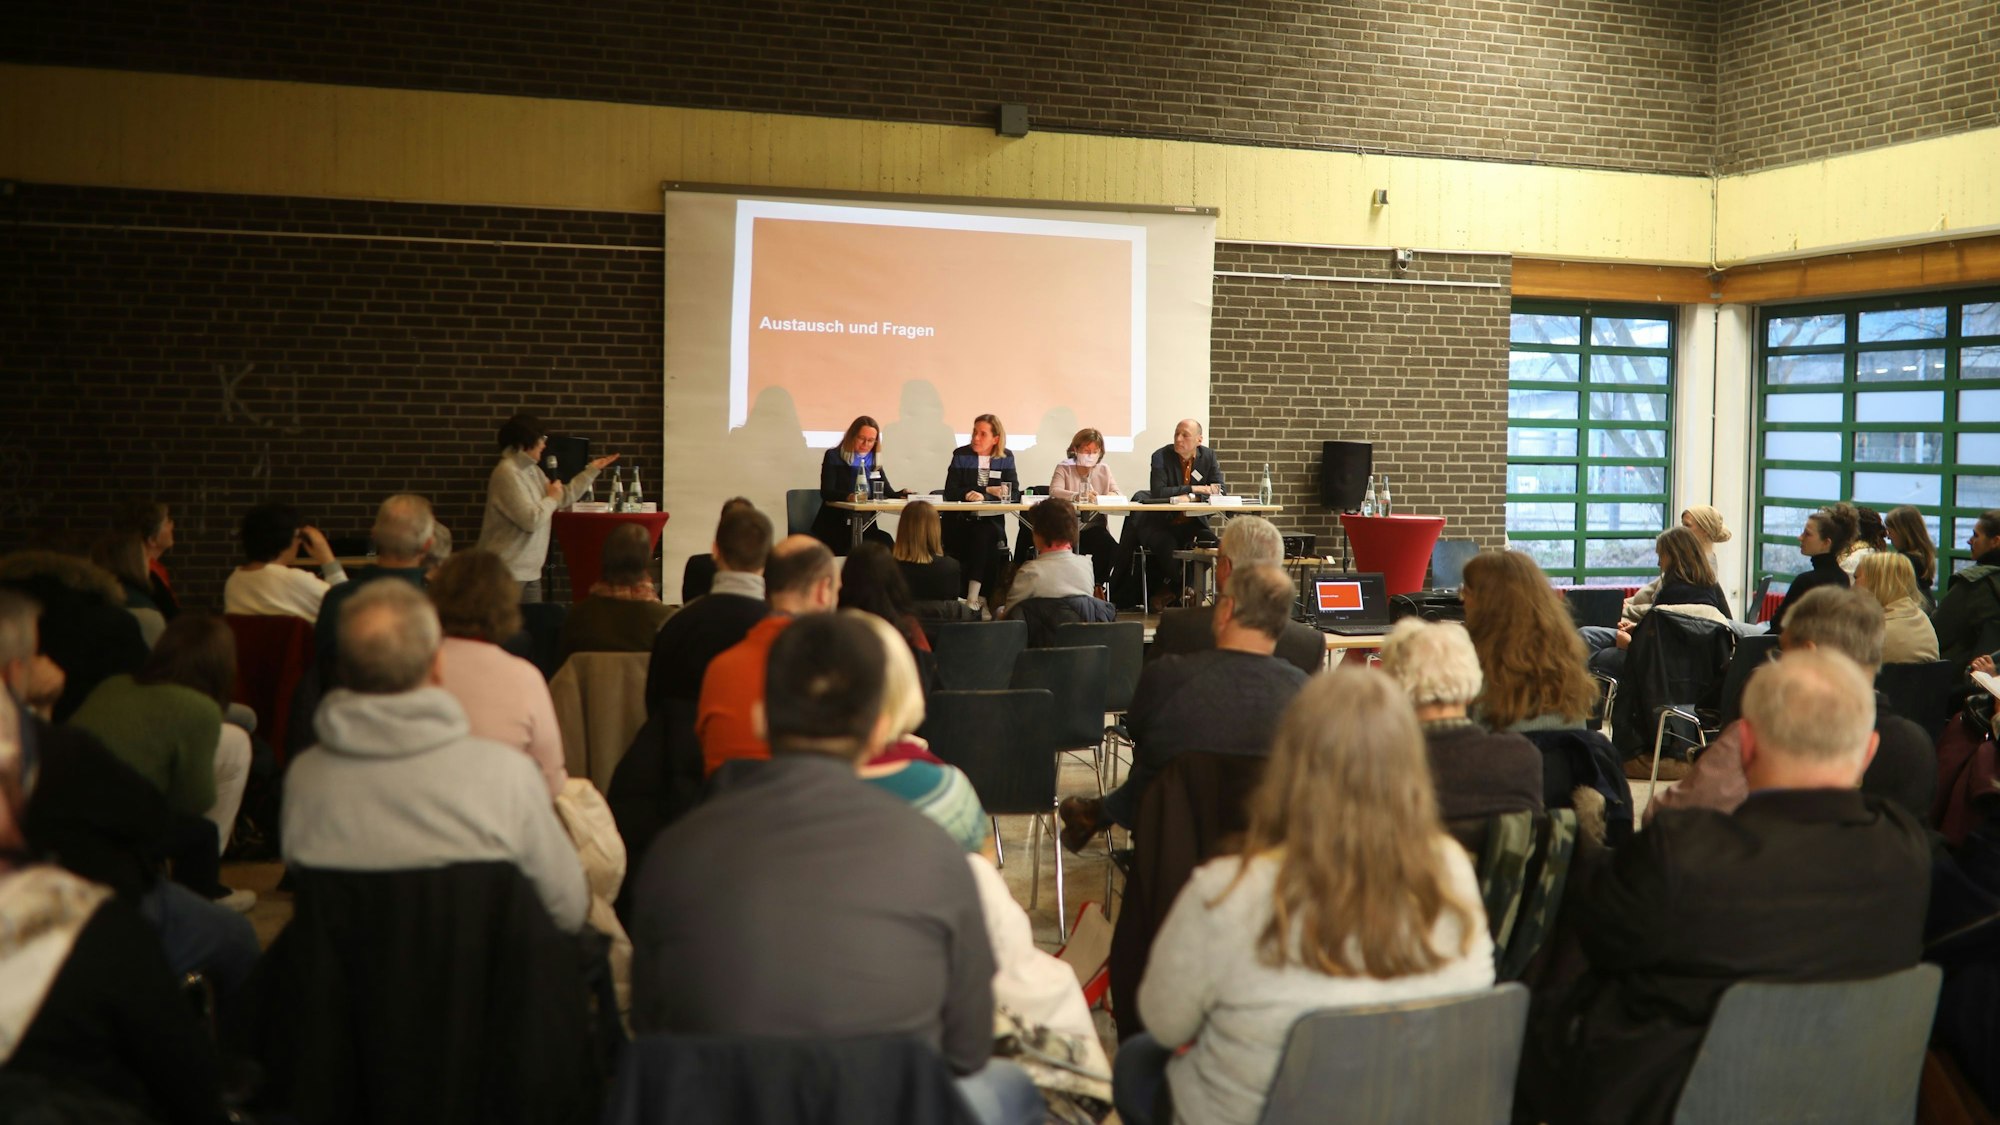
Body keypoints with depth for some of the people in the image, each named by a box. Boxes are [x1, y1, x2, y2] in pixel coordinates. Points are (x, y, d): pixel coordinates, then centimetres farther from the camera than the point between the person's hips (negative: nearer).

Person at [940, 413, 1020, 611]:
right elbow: (950, 491, -6)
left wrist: (983, 496, -18)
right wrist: (989, 490, -13)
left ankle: (974, 598, -32)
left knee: (985, 535, -31)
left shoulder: (1006, 458, 8)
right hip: (962, 520, -1)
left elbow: (1013, 493, -1)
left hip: (991, 521, 1)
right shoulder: (961, 455, 4)